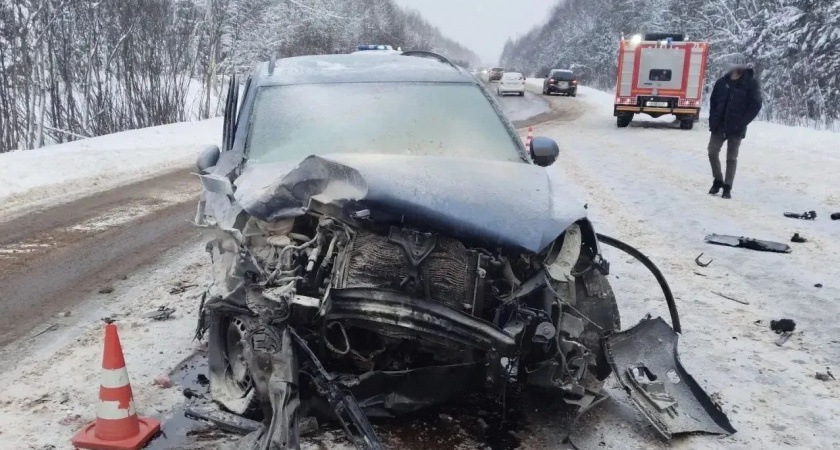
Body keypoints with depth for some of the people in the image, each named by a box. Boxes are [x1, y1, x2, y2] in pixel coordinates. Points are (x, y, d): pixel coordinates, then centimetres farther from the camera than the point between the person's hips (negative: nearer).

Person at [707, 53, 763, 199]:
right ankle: (718, 180, 22)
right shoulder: (722, 82, 3)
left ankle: (727, 187, 13)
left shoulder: (751, 83, -6)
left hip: (736, 128, -3)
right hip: (719, 125, 3)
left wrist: (741, 123, -15)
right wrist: (713, 120, 1)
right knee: (712, 152, 3)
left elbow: (755, 105, -7)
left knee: (731, 158, 4)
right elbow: (713, 101, 10)